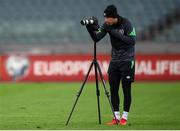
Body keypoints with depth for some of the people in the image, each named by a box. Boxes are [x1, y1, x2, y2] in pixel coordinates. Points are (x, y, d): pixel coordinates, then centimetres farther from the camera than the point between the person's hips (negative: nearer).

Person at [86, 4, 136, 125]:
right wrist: (90, 27, -24)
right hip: (114, 60, 5)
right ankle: (116, 117, 8)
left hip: (127, 60, -5)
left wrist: (116, 33, -24)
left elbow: (132, 41, -20)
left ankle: (124, 117, 4)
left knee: (126, 89, -3)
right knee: (113, 89, 2)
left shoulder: (126, 24, -15)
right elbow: (96, 38, -7)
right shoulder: (107, 25, -2)